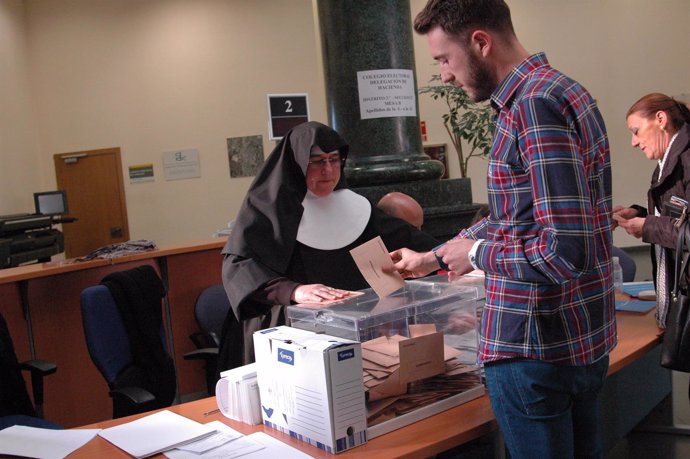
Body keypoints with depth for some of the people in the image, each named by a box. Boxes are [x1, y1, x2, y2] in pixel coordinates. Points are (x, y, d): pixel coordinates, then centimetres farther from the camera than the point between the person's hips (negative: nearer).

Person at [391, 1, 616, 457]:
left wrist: (475, 253, -12)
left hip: (536, 349, -10)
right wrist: (432, 258, 22)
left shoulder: (536, 104, -22)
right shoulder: (555, 90, 10)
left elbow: (564, 252, -28)